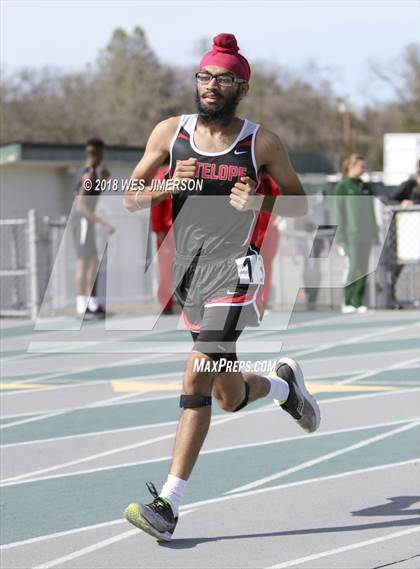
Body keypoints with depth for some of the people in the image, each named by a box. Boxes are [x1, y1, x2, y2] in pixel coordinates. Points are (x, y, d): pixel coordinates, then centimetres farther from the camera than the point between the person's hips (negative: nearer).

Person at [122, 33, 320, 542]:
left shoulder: (262, 144, -1)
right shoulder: (170, 133, 6)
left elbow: (299, 204, 8)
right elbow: (130, 198, 9)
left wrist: (257, 202, -12)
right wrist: (170, 185, -11)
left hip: (233, 273, -5)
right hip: (188, 273, 5)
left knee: (197, 380, -18)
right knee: (229, 397, 15)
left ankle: (167, 504, -16)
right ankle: (284, 383, 49)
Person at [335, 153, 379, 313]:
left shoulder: (366, 187, 16)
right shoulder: (342, 186, 0)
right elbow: (339, 211, -4)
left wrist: (375, 233, 14)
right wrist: (341, 235, -10)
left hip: (365, 233, 5)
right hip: (351, 234, -5)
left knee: (363, 268, 3)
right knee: (354, 266, -11)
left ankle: (358, 302, 6)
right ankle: (347, 303, -5)